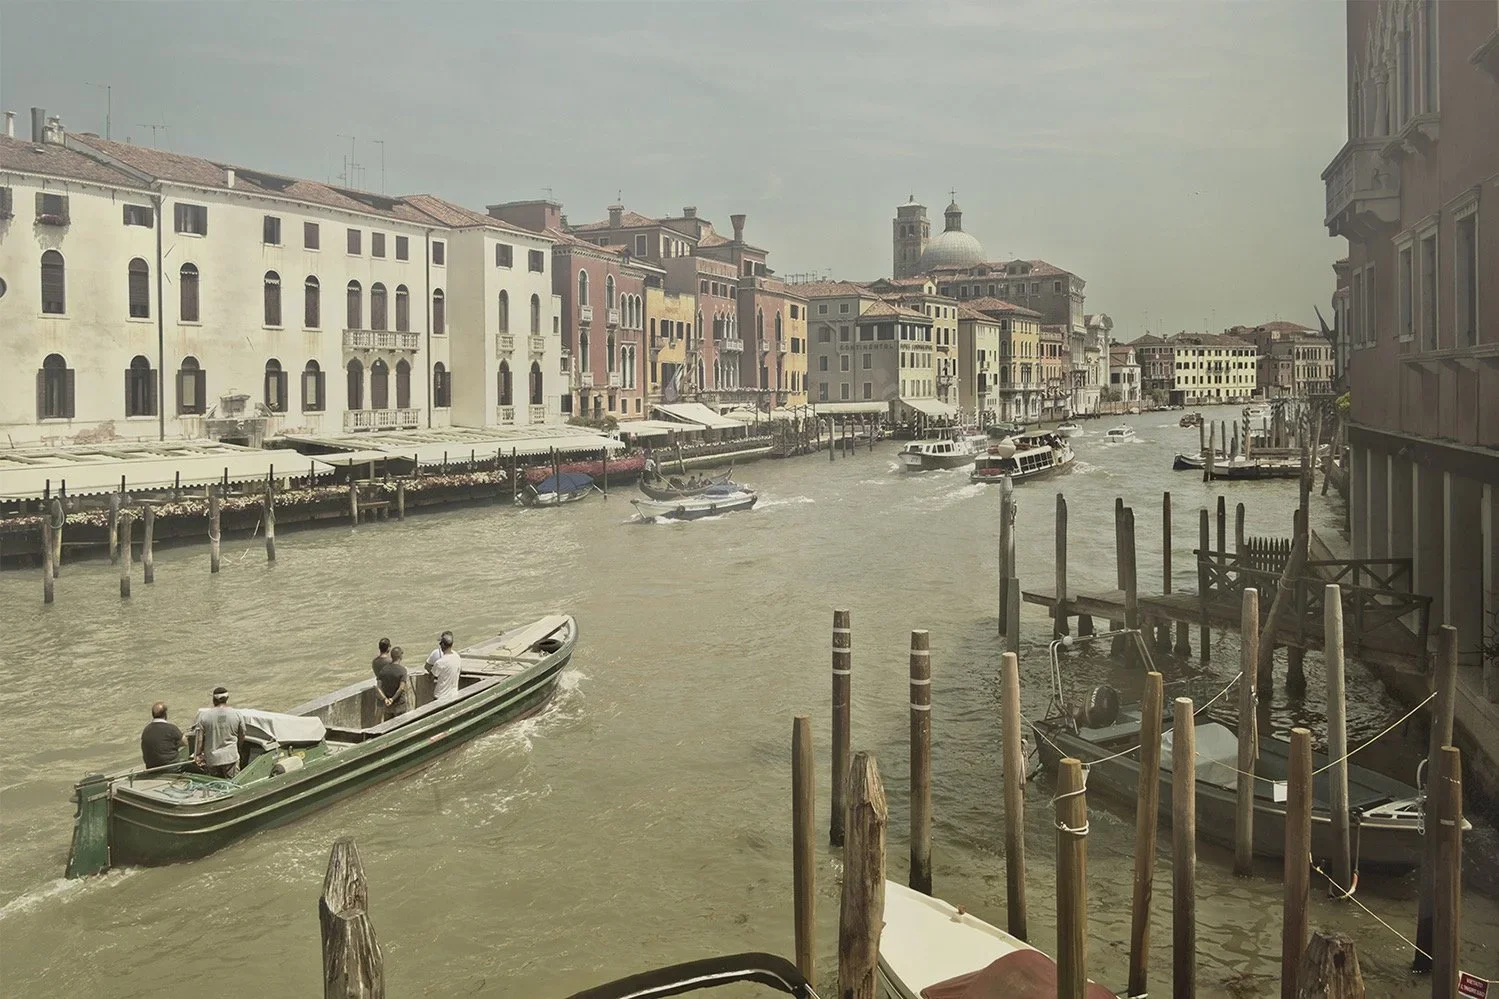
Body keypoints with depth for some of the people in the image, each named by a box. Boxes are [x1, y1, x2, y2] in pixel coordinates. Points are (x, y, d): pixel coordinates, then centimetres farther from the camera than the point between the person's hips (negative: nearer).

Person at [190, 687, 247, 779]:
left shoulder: (204, 716, -5)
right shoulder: (237, 715, -3)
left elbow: (199, 739, -5)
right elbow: (242, 737, 7)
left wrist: (198, 754, 6)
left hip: (211, 758, 1)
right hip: (231, 757, -1)